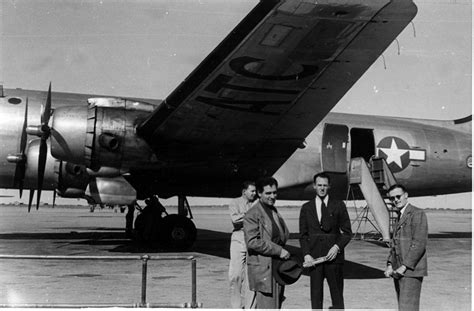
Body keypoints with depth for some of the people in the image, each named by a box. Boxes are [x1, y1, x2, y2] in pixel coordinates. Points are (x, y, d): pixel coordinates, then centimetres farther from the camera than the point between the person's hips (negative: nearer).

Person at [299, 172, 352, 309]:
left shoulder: (338, 205, 4)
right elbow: (303, 235, 8)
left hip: (334, 256, -1)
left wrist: (337, 247, -10)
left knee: (337, 295, 4)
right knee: (315, 296, 4)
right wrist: (306, 255, -5)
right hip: (314, 258, 1)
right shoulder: (306, 208, 9)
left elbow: (347, 232, 5)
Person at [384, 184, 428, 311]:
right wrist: (390, 265, 6)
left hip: (411, 271, -8)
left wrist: (404, 267, -17)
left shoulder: (417, 214, -7)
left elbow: (419, 243, -15)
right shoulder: (400, 217, 20)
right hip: (399, 271, 8)